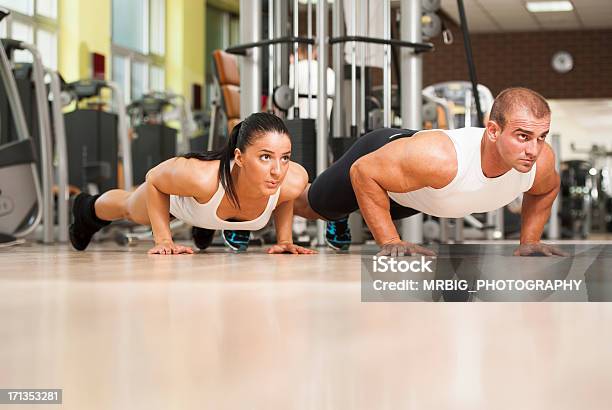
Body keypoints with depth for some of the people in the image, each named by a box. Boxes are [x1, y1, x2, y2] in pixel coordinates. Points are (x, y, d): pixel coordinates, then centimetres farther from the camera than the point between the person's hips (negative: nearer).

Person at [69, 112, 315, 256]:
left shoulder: (293, 182, -43)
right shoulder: (203, 178, -50)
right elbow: (154, 179, -27)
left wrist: (284, 239, -14)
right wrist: (163, 240, -25)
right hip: (176, 197, -1)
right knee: (129, 209, 35)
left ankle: (205, 225, 75)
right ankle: (87, 208, 67)